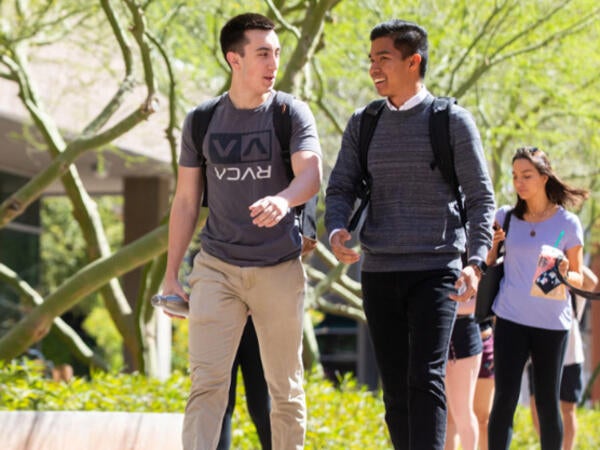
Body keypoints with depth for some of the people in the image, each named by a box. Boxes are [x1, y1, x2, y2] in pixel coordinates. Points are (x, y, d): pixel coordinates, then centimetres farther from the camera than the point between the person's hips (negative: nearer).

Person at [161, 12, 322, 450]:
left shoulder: (293, 115, -1)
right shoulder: (201, 121, 5)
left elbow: (312, 175, -18)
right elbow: (186, 201, 12)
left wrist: (282, 200, -41)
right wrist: (170, 274, 9)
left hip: (279, 270, -1)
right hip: (217, 267, 1)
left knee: (286, 389, 7)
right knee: (207, 383, -10)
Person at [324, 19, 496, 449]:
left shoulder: (453, 122, -2)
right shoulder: (362, 124, 10)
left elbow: (481, 198, -2)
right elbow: (341, 189, 9)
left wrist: (476, 261, -16)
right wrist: (337, 230, -14)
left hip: (435, 272, -4)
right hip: (379, 272, 5)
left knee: (426, 378, -17)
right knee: (395, 387, 6)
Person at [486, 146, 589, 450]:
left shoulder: (568, 224, -1)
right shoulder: (505, 218, 5)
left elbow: (579, 278, 4)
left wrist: (565, 275, -18)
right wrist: (490, 246, -6)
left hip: (551, 322, -1)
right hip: (511, 319, 1)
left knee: (547, 403, 6)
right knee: (505, 399, -7)